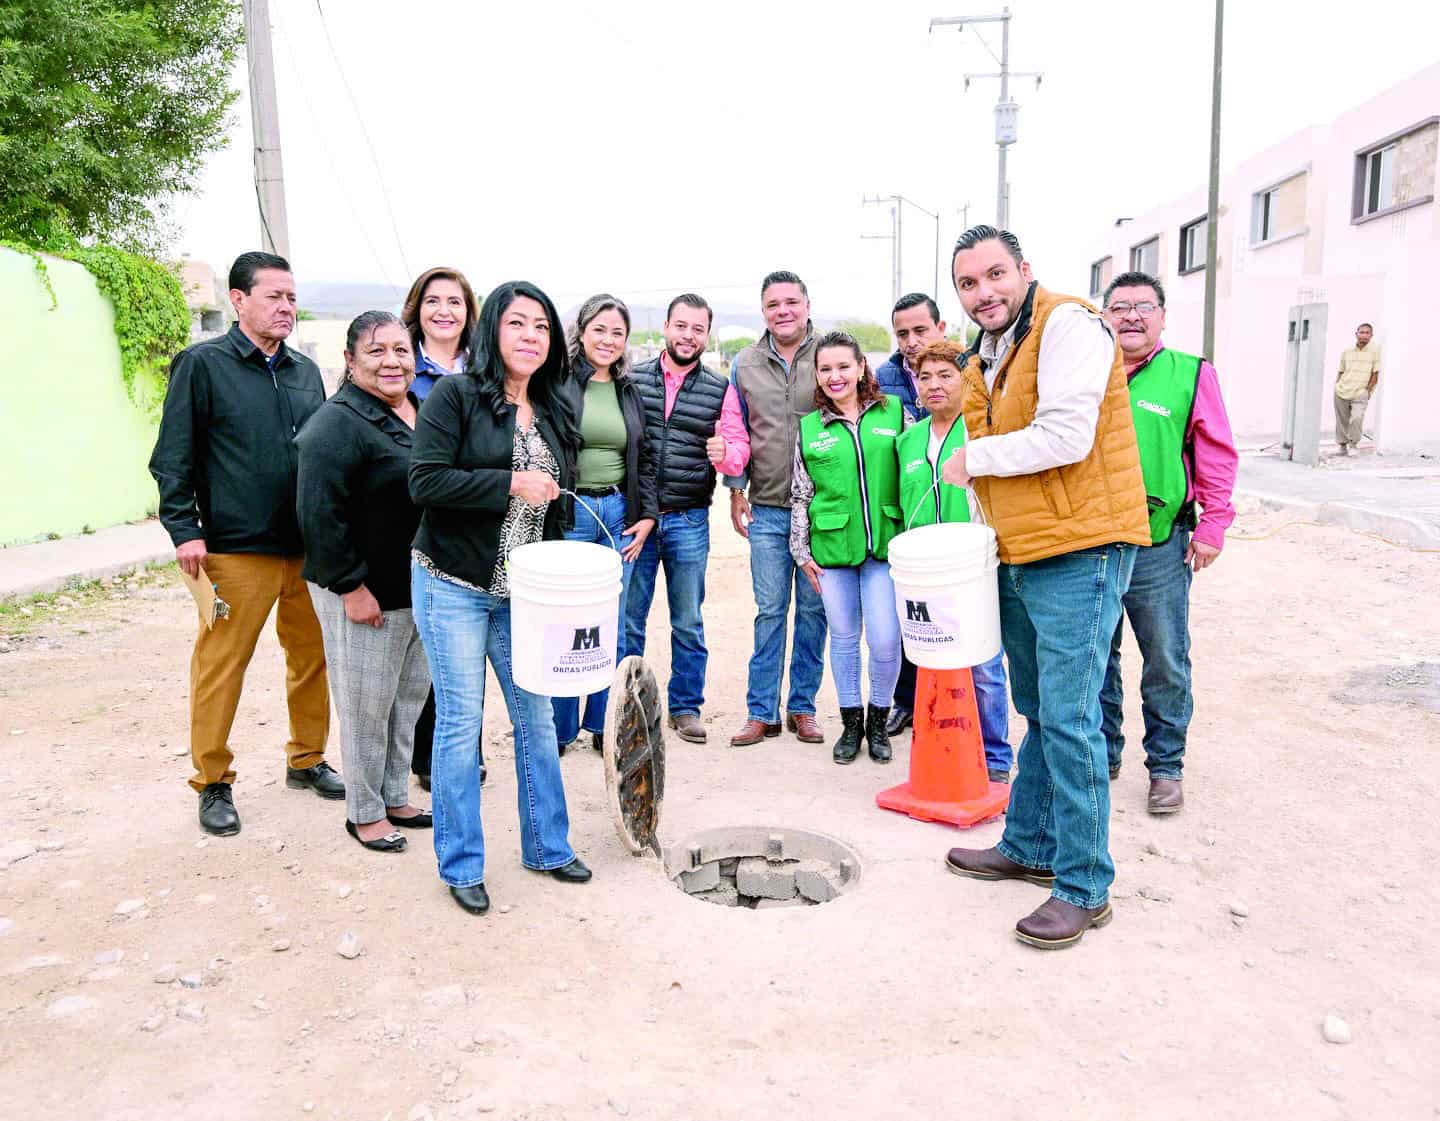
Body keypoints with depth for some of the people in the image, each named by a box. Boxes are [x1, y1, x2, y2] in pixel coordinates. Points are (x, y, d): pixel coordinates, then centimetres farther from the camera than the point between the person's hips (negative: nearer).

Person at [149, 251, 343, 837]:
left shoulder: (306, 371, 14)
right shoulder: (202, 364, -1)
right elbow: (173, 457, -3)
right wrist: (184, 531, -11)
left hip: (310, 547, 5)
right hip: (236, 549, -5)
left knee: (312, 658, 10)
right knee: (220, 666, 2)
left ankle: (308, 760, 26)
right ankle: (213, 782, 16)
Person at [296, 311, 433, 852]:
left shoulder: (421, 412, 10)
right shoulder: (338, 423, -16)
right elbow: (320, 513, -21)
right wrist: (350, 586, -21)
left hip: (420, 587, 8)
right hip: (363, 594, -8)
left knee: (410, 697, 17)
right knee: (367, 705, 4)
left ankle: (395, 797, 33)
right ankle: (364, 812, 21)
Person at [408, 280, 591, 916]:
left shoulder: (554, 410, 11)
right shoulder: (455, 396, -8)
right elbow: (425, 483, -17)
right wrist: (511, 484, -19)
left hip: (523, 594, 6)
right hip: (454, 588, -5)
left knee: (537, 717, 11)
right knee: (459, 722, 1)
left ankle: (547, 847, 27)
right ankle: (461, 865, 17)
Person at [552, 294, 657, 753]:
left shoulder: (628, 392, 14)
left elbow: (643, 460, 17)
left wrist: (646, 516, 9)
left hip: (618, 515, 5)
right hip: (568, 513, -5)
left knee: (611, 629, 9)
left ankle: (602, 725, 22)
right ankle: (560, 729, 16)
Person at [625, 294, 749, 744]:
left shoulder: (721, 390, 6)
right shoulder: (633, 379, 4)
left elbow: (740, 448, 3)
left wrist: (725, 452, -21)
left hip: (689, 521, 1)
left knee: (688, 623, 9)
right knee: (627, 619, 6)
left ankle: (686, 707, 23)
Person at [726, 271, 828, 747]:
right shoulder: (745, 364, 7)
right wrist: (736, 492, 9)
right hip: (767, 510, 1)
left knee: (813, 609, 7)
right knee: (770, 611, 5)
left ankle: (802, 707, 19)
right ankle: (761, 711, 14)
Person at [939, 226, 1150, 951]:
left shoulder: (1067, 326, -11)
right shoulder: (985, 361, 17)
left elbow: (1064, 437, -23)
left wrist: (973, 458, -10)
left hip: (1079, 553, -9)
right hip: (1019, 561, 9)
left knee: (1068, 720, -8)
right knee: (1036, 713, 18)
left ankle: (1084, 888, 5)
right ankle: (1029, 847, 33)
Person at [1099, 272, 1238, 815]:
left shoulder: (1191, 374, 0)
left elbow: (1218, 457, 0)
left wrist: (1211, 527, -5)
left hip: (1159, 548, -3)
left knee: (1165, 664, 6)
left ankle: (1165, 766, 22)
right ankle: (1103, 752, 29)